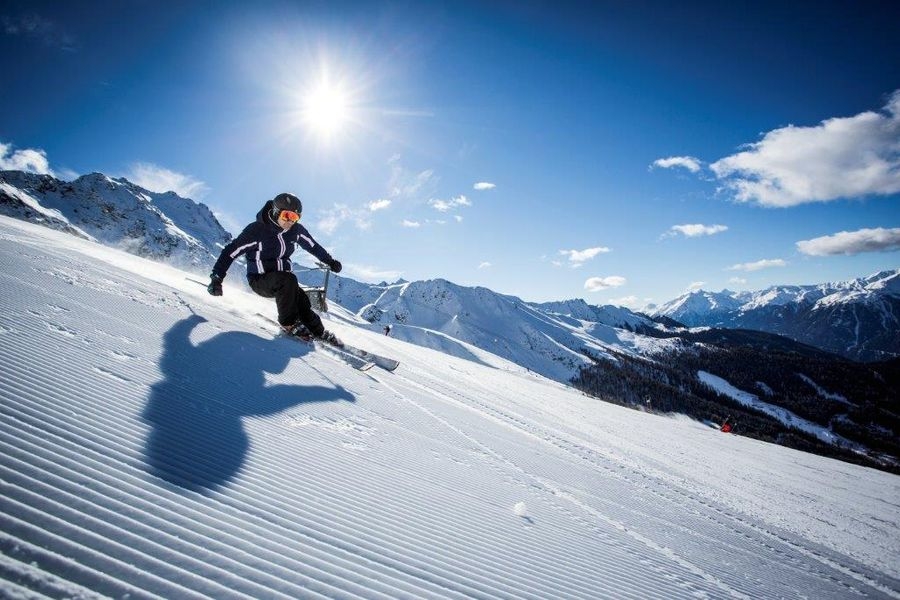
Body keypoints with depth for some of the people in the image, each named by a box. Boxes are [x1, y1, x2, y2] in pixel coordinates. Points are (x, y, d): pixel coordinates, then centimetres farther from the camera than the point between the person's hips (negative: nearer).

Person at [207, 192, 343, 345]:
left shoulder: (296, 230, -5)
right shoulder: (257, 230, -19)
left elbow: (313, 246, 14)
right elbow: (231, 251, -14)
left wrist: (330, 261, 18)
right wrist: (216, 278, -17)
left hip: (281, 278, 5)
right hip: (260, 280, -5)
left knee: (302, 301, -18)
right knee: (288, 280, -33)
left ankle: (319, 332, 0)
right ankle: (289, 323, -19)